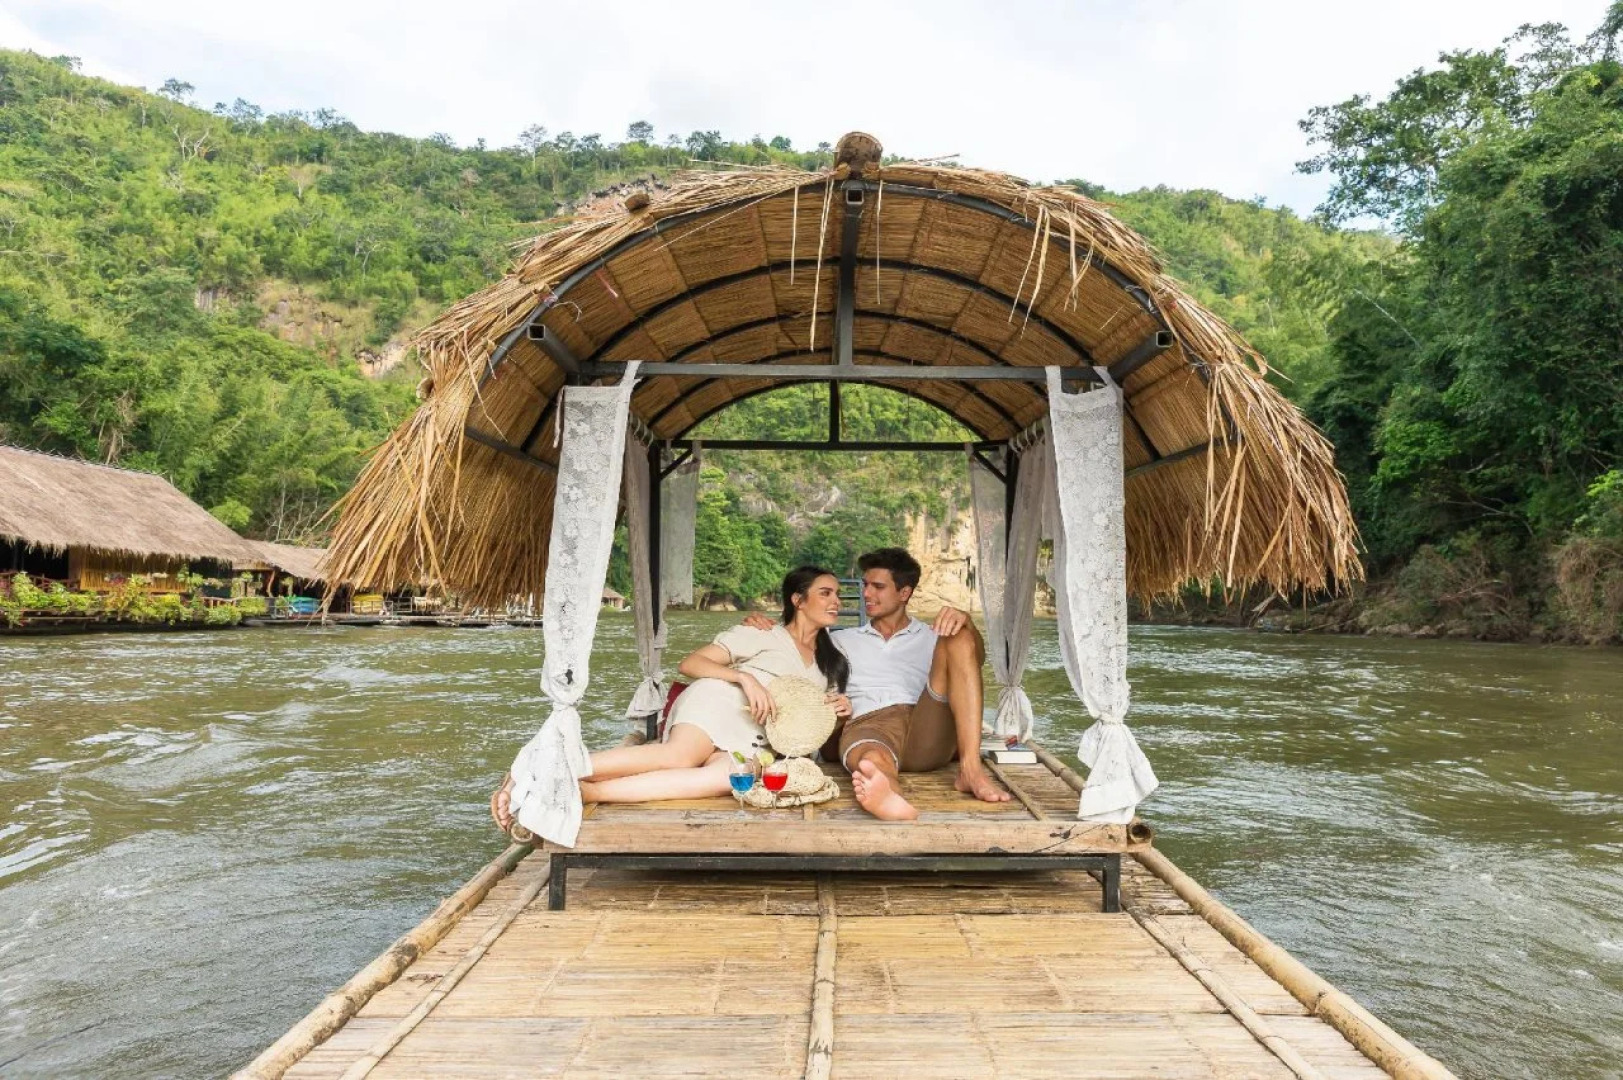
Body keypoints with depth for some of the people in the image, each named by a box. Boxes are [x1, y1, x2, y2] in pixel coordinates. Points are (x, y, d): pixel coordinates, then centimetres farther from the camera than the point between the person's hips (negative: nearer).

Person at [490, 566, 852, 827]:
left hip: (750, 740, 3)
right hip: (719, 702, -2)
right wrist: (745, 676, -12)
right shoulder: (764, 634, 13)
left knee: (735, 775, -38)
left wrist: (841, 708, 7)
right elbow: (690, 663, 4)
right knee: (679, 757, -40)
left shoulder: (831, 662, 29)